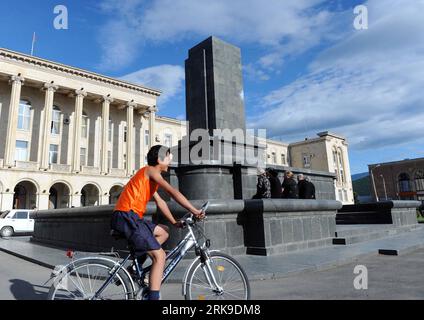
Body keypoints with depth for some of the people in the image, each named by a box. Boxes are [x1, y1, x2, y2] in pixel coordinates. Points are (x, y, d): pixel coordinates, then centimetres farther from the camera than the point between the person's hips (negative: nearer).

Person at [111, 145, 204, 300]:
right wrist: (195, 211, -9)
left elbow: (160, 201, 23)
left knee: (164, 232, 21)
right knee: (160, 256, -11)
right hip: (127, 216, -10)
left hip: (129, 217, 10)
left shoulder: (149, 177, 23)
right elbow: (173, 192, -13)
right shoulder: (150, 170, -5)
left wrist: (174, 222, 20)